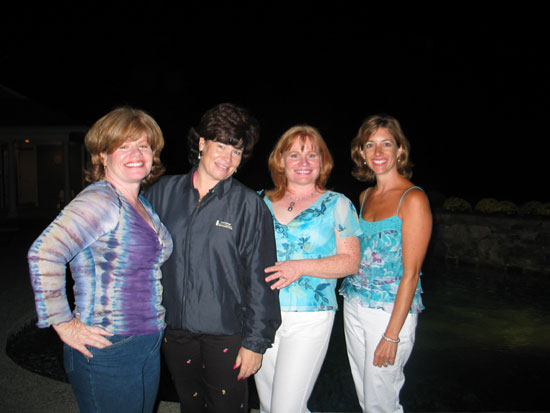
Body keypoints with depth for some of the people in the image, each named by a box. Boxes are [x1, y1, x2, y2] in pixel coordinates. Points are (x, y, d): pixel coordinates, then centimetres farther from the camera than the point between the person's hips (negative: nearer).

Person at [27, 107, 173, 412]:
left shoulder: (142, 205, 8)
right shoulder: (99, 201, -18)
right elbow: (44, 253, -28)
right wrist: (64, 324, -22)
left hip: (149, 347, 8)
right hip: (107, 352, -8)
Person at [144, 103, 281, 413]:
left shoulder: (249, 205, -9)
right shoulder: (164, 192, 0)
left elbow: (260, 279, -8)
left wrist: (255, 341, -8)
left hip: (226, 335, -3)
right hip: (175, 330, 4)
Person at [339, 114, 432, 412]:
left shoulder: (413, 199, -13)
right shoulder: (365, 196, 9)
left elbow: (411, 272, -16)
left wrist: (392, 334, -17)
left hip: (392, 310, -6)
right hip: (354, 306, 7)